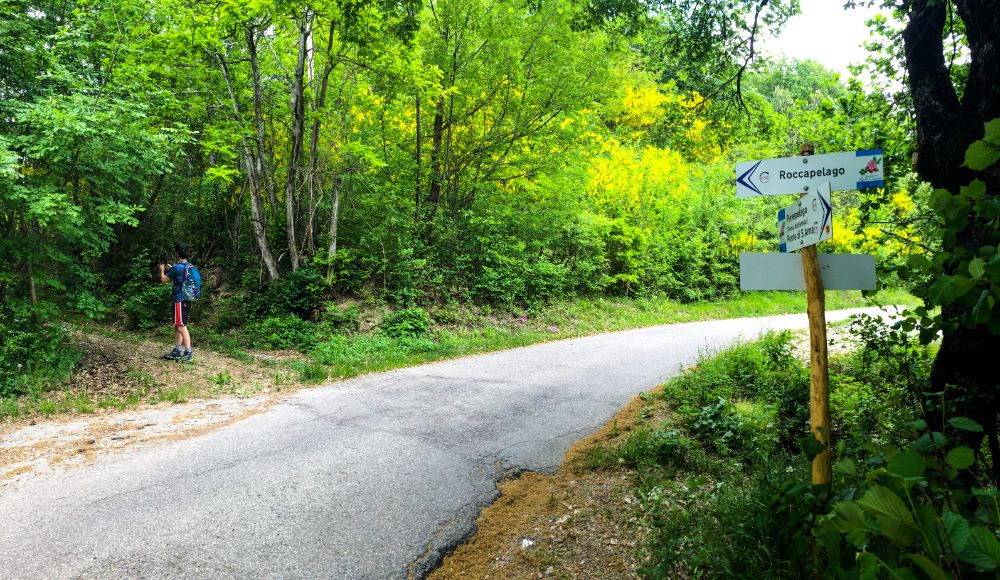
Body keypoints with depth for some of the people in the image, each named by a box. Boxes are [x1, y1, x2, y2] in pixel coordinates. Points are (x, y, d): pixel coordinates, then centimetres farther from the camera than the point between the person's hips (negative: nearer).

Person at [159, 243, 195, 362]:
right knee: (177, 326, 16)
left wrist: (162, 270, 15)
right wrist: (170, 269, 30)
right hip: (186, 300, 9)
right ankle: (177, 351, 22)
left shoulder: (177, 267, -15)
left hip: (180, 301, -9)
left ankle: (188, 352, -8)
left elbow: (164, 280, -2)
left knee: (182, 327, -7)